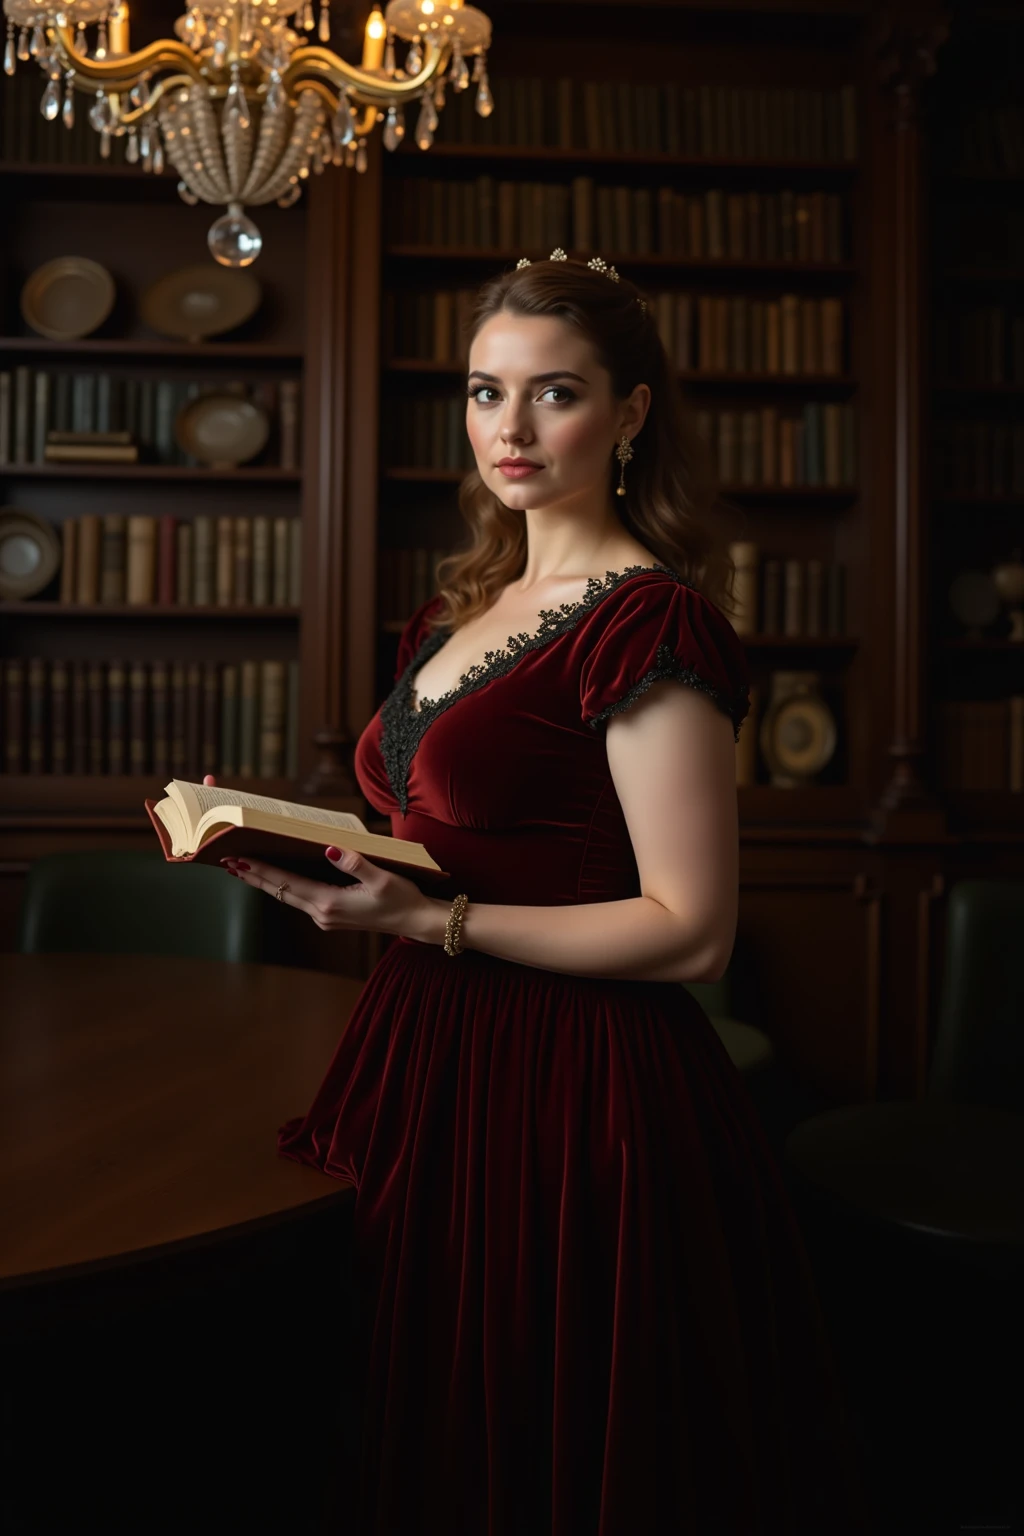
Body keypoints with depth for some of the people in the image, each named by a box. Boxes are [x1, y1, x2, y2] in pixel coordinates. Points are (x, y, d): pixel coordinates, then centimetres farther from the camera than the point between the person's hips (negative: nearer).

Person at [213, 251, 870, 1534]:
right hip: (440, 1056, 8)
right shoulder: (469, 605, 11)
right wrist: (299, 841, 6)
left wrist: (430, 922, -23)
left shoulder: (649, 623, -16)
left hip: (572, 1090, -8)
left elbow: (690, 934, -18)